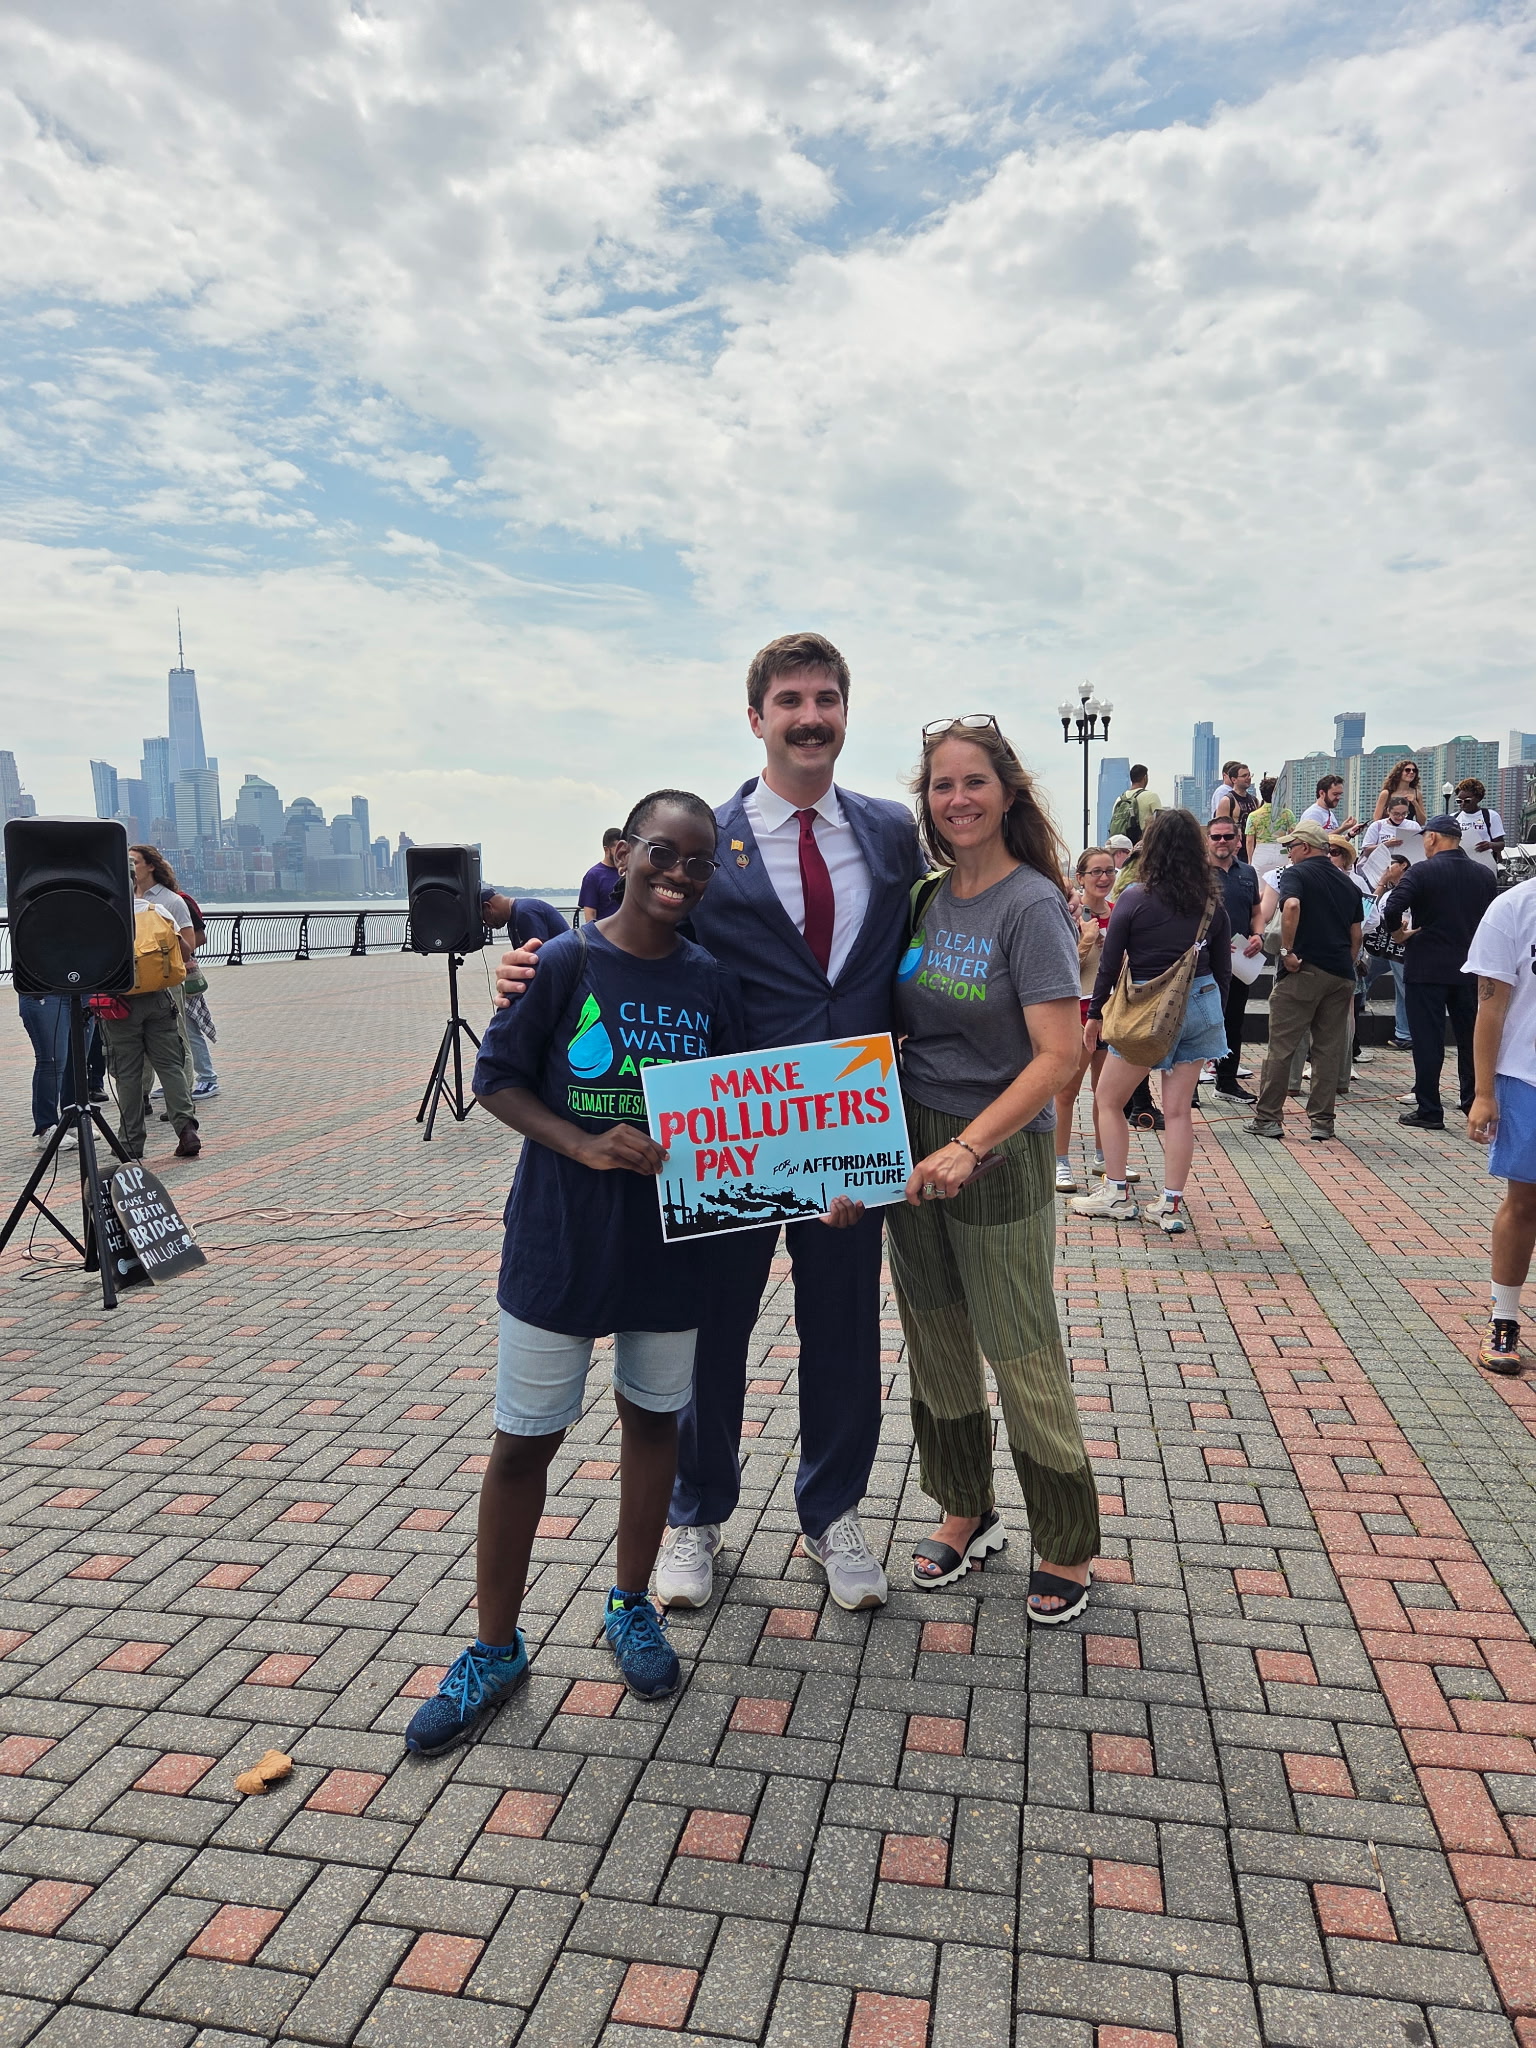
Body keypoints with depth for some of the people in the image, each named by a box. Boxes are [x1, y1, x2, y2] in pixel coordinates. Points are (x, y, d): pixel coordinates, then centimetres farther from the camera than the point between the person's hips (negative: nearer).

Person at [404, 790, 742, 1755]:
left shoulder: (712, 981, 0)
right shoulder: (564, 963, -11)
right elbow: (495, 1078, -7)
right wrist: (582, 1144, -20)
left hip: (670, 1242, 4)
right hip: (558, 1243, -3)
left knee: (654, 1417, 17)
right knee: (523, 1441, 7)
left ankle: (632, 1607, 39)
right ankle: (497, 1649, 26)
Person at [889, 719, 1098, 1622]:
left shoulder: (1032, 905, -14)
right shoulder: (925, 898, 5)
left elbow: (1059, 1055, -21)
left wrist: (967, 1146, -27)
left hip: (1000, 1152, -6)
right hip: (913, 1144, 6)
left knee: (1022, 1357, 5)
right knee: (937, 1344, 16)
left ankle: (1068, 1546, 25)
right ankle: (967, 1511, 36)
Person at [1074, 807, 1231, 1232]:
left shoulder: (1135, 898, -10)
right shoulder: (1213, 902, 2)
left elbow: (1110, 964, -6)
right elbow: (1222, 968, 8)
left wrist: (1094, 1014, 6)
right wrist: (1212, 1017, 21)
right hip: (1201, 1005, 4)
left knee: (1108, 1100, 12)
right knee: (1178, 1110, 8)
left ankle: (1117, 1195, 15)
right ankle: (1171, 1206, 10)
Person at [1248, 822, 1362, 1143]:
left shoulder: (1295, 874, -4)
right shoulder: (1347, 883, 16)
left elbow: (1291, 905, -25)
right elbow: (1356, 935, 17)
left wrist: (1287, 951, -19)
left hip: (1303, 970, -6)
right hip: (1341, 973, 6)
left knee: (1281, 1046, 1)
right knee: (1330, 1049, 9)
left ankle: (1267, 1117, 3)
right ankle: (1322, 1120, 12)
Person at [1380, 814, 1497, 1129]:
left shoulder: (1421, 872, -11)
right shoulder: (1484, 875, 5)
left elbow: (1392, 910, -21)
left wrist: (1394, 931, -2)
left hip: (1427, 969, -5)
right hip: (1470, 969, 5)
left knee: (1427, 1040, 1)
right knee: (1470, 1037, 13)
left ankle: (1429, 1111, 3)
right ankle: (1475, 1105, 21)